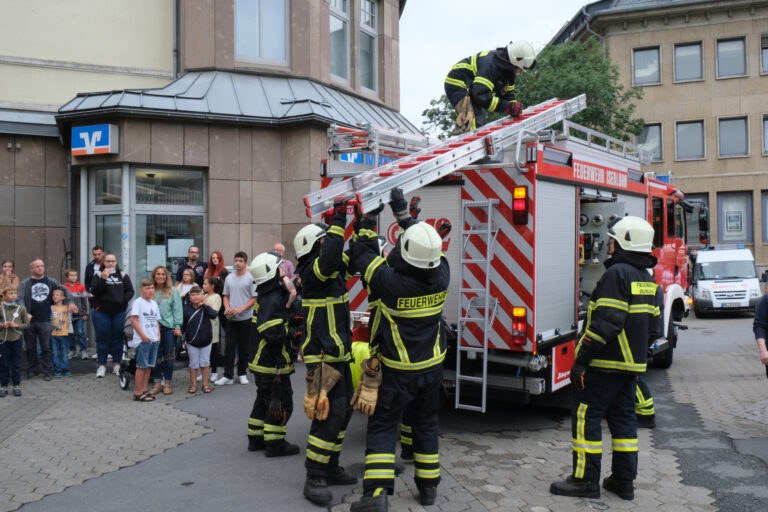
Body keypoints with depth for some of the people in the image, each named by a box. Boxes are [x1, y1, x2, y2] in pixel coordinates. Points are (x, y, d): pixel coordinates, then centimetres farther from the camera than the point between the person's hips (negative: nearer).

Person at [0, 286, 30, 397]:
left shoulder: (21, 308, -1)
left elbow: (27, 324, 3)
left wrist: (17, 325, -13)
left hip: (16, 340, 0)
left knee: (16, 364, 6)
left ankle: (17, 385, 16)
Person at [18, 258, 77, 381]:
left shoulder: (50, 281, 8)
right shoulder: (25, 283, 3)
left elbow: (65, 290, 12)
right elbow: (20, 299, -5)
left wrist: (70, 303, -3)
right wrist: (25, 313, -19)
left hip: (45, 321, 0)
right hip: (29, 320, 0)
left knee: (46, 348, 1)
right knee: (30, 348, 10)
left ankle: (48, 372, 5)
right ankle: (31, 371, 22)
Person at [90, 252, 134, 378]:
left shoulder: (122, 275, 6)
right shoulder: (98, 275, 0)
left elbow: (130, 291, 5)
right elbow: (94, 291, -12)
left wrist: (123, 300, -12)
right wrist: (103, 279, -24)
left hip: (119, 312, 2)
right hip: (101, 312, -2)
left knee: (118, 338, 7)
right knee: (102, 338, 3)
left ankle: (117, 364, 17)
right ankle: (102, 365, 10)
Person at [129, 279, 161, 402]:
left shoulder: (154, 304, 15)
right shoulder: (138, 302, -8)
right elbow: (134, 320, -14)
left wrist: (158, 335, 8)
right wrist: (143, 336, -16)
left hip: (154, 340, 7)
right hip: (143, 340, -7)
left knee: (149, 366, 10)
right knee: (142, 366, -4)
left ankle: (144, 390, 18)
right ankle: (137, 393, 1)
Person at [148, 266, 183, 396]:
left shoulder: (173, 291, 1)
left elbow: (177, 309, -1)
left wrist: (177, 327, -7)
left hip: (169, 328, -2)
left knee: (169, 356, 3)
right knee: (155, 356, 6)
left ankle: (167, 383, 14)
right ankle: (158, 383, 17)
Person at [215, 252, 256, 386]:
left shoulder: (250, 278, -6)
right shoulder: (229, 278, 9)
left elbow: (254, 298, -8)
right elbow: (226, 296, 17)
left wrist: (241, 309, -17)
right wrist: (227, 308, -3)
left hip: (245, 318, -4)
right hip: (231, 318, 4)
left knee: (244, 348, 6)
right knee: (229, 347, 2)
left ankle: (242, 374, 19)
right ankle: (228, 376, 6)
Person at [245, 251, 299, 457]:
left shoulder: (265, 296, 11)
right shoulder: (273, 299, -22)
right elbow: (273, 334, -29)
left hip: (262, 363, 10)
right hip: (273, 364, -10)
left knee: (264, 401, 20)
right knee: (280, 404, 0)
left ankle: (256, 439, 29)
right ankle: (274, 444, 8)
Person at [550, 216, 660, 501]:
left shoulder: (617, 274, -17)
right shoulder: (646, 278, 13)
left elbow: (606, 323, -23)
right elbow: (651, 323, 18)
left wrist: (581, 360, -20)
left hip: (606, 363, -9)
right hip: (632, 364, 9)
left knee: (586, 416, -2)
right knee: (623, 418, 14)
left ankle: (586, 480, 3)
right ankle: (624, 480, 20)